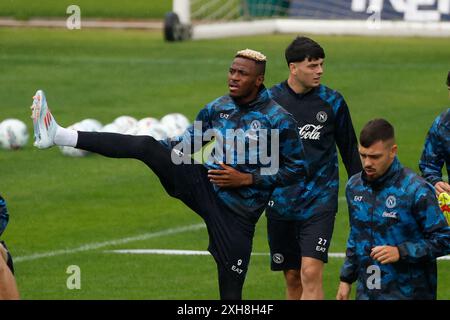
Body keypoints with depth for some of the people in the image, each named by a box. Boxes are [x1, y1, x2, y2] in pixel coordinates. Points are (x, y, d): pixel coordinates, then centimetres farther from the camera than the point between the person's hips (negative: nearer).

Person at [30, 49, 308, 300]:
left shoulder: (279, 120, -10)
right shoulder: (218, 108, 6)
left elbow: (298, 168, -5)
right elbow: (185, 145, 18)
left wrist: (247, 179, -14)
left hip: (238, 212, -4)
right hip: (205, 185, 4)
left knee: (231, 294, -5)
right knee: (146, 146, -13)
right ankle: (58, 136, -18)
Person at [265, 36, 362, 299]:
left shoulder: (332, 101, -1)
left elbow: (350, 150, 8)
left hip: (320, 201, -2)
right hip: (281, 203, 2)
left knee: (311, 273, -15)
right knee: (292, 278, 9)